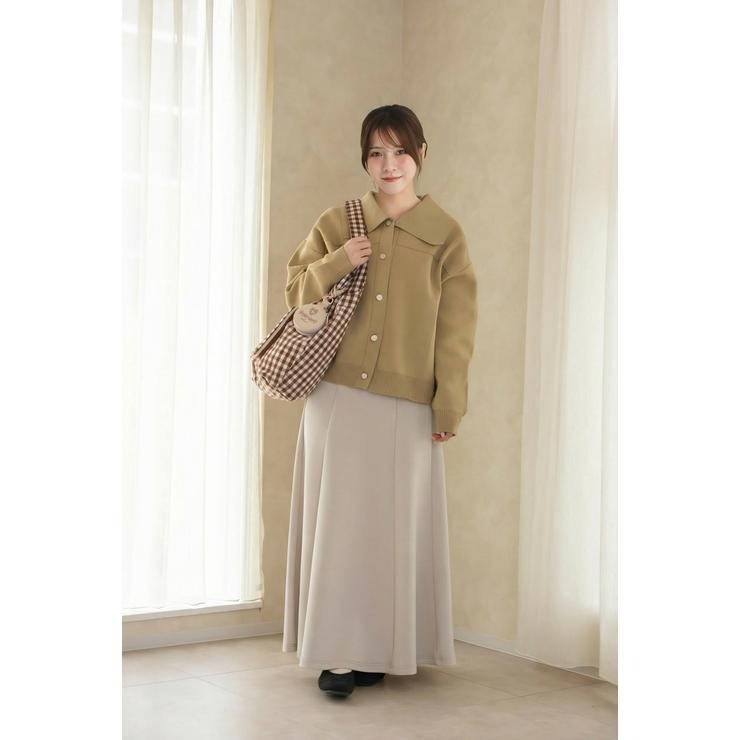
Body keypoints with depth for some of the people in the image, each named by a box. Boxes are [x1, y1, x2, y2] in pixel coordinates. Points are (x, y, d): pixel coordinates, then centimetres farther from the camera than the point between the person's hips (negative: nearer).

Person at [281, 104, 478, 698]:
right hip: (338, 399, 1)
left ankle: (383, 649, 18)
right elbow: (295, 290, 12)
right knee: (339, 518, 2)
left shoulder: (446, 236, 3)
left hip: (407, 408, -1)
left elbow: (456, 330, 2)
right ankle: (339, 651, 10)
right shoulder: (337, 223, 7)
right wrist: (336, 265, -7)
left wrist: (449, 408, -2)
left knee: (396, 523, 5)